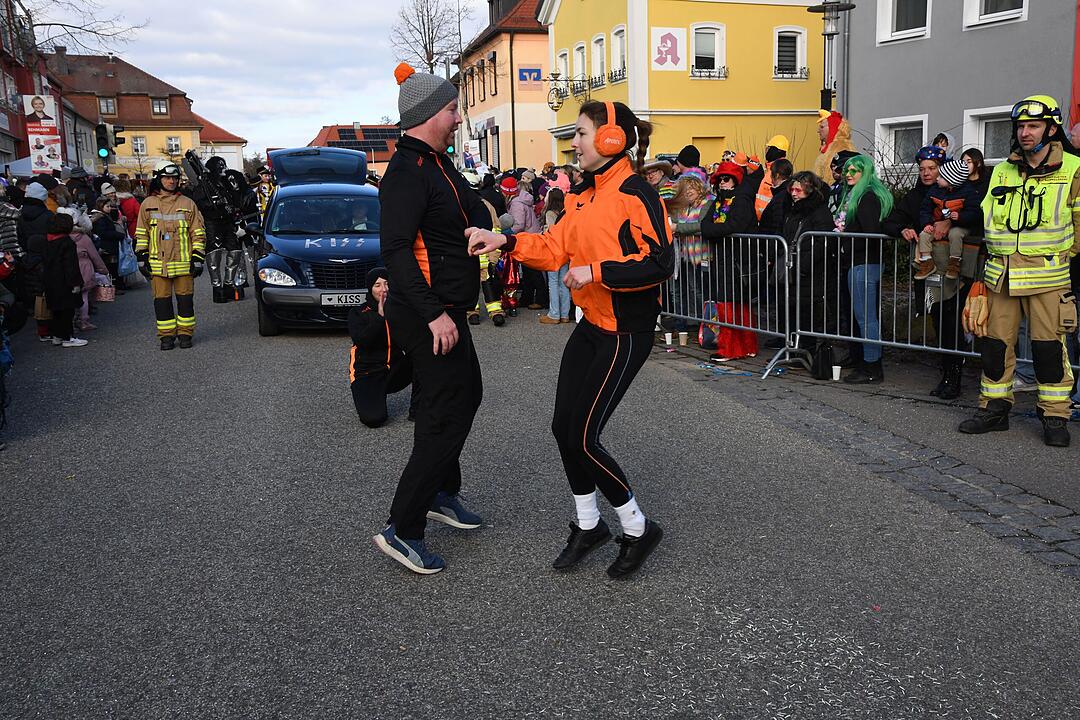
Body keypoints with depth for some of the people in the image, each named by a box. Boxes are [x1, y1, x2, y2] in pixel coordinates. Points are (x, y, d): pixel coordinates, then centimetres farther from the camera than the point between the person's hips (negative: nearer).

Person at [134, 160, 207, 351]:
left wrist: (197, 258, 0)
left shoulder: (187, 203, 5)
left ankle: (185, 333, 15)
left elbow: (198, 233, 6)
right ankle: (167, 335, 13)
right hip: (158, 263, 1)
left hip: (183, 262, -1)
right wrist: (142, 257, 5)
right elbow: (141, 233, 12)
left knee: (185, 298, 4)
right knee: (162, 300, 4)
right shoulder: (148, 204, 8)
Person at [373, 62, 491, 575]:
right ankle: (401, 529, -1)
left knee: (465, 395, 22)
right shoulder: (408, 172, -18)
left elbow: (475, 205, 25)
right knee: (449, 415, -8)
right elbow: (395, 249, -27)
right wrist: (434, 314, -30)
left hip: (446, 311, 11)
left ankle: (441, 494, 37)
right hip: (427, 316, -11)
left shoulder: (438, 165, 14)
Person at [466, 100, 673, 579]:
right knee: (564, 428, 10)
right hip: (591, 325, 9)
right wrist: (505, 241, -2)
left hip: (625, 333, -9)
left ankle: (638, 529, 14)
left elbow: (660, 263, -23)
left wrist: (596, 271, -24)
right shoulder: (585, 194, 11)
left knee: (582, 438, -6)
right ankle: (588, 526, 29)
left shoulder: (635, 194, -16)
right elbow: (554, 248, 10)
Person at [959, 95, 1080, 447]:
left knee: (1049, 346, -1)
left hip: (1047, 275, -4)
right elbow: (986, 219, 17)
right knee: (995, 342, 8)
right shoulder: (1002, 172, 12)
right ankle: (995, 408, 21)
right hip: (999, 274, 4)